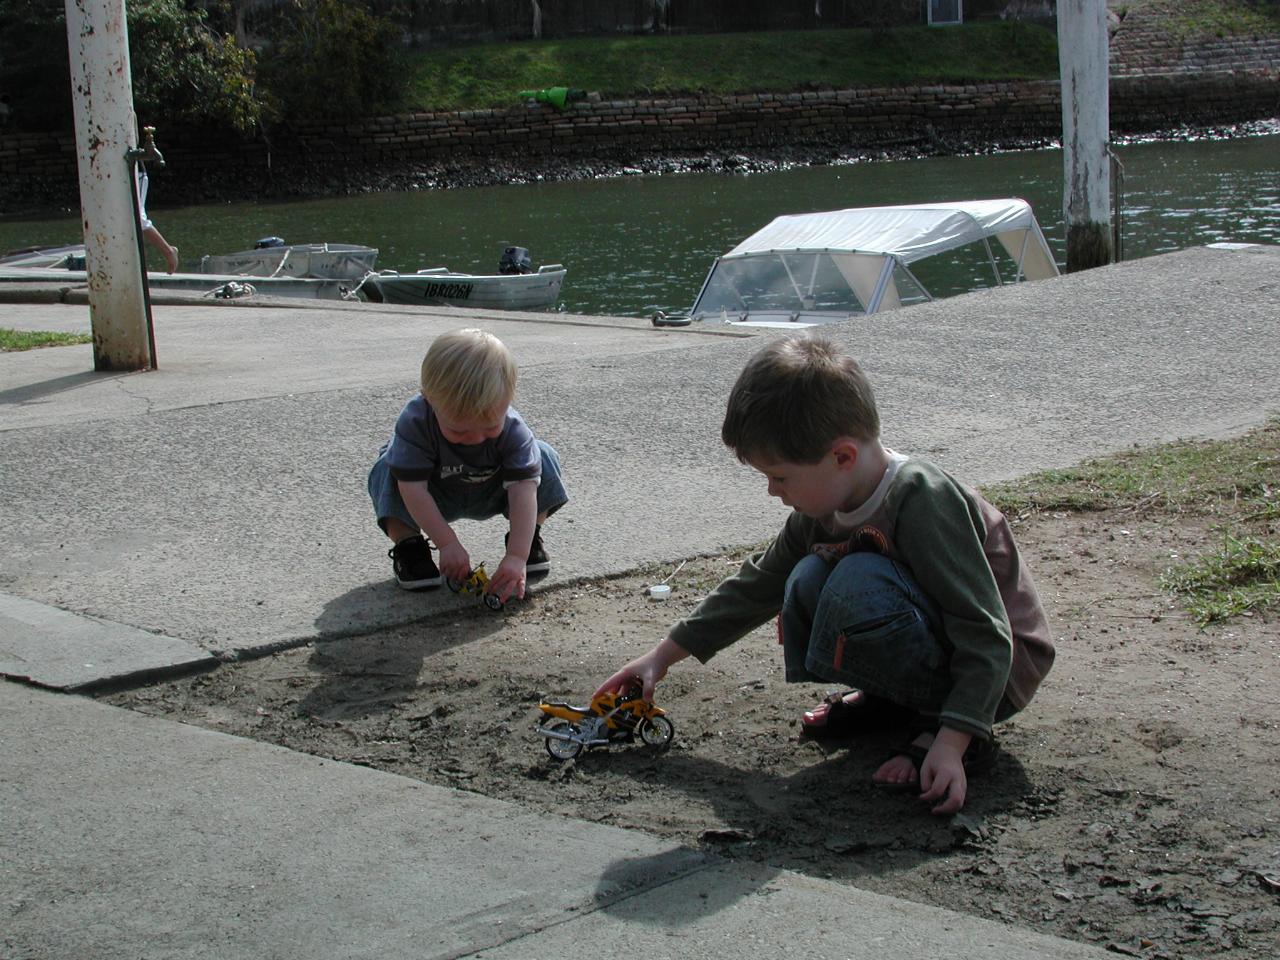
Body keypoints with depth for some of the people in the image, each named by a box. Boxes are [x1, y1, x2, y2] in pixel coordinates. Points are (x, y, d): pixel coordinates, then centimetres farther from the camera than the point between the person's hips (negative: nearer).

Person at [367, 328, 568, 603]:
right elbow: (413, 488, -37)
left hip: (489, 496, 1)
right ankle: (407, 545, -18)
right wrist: (448, 544, -41)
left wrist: (517, 555, -47)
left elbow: (523, 490, -38)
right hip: (436, 501, -1)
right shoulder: (415, 423, -36)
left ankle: (530, 540, -4)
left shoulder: (513, 430, -32)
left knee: (544, 459, -21)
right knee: (387, 470, -31)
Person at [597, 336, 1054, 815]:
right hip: (935, 649, 8)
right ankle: (890, 700, 4)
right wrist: (662, 656, 12)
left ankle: (936, 725, -16)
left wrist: (951, 742, -37)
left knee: (859, 582, -29)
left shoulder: (923, 501, -27)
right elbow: (757, 586, 12)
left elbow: (987, 637, -29)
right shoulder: (823, 507, -2)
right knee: (809, 579, -6)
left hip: (1000, 672, -8)